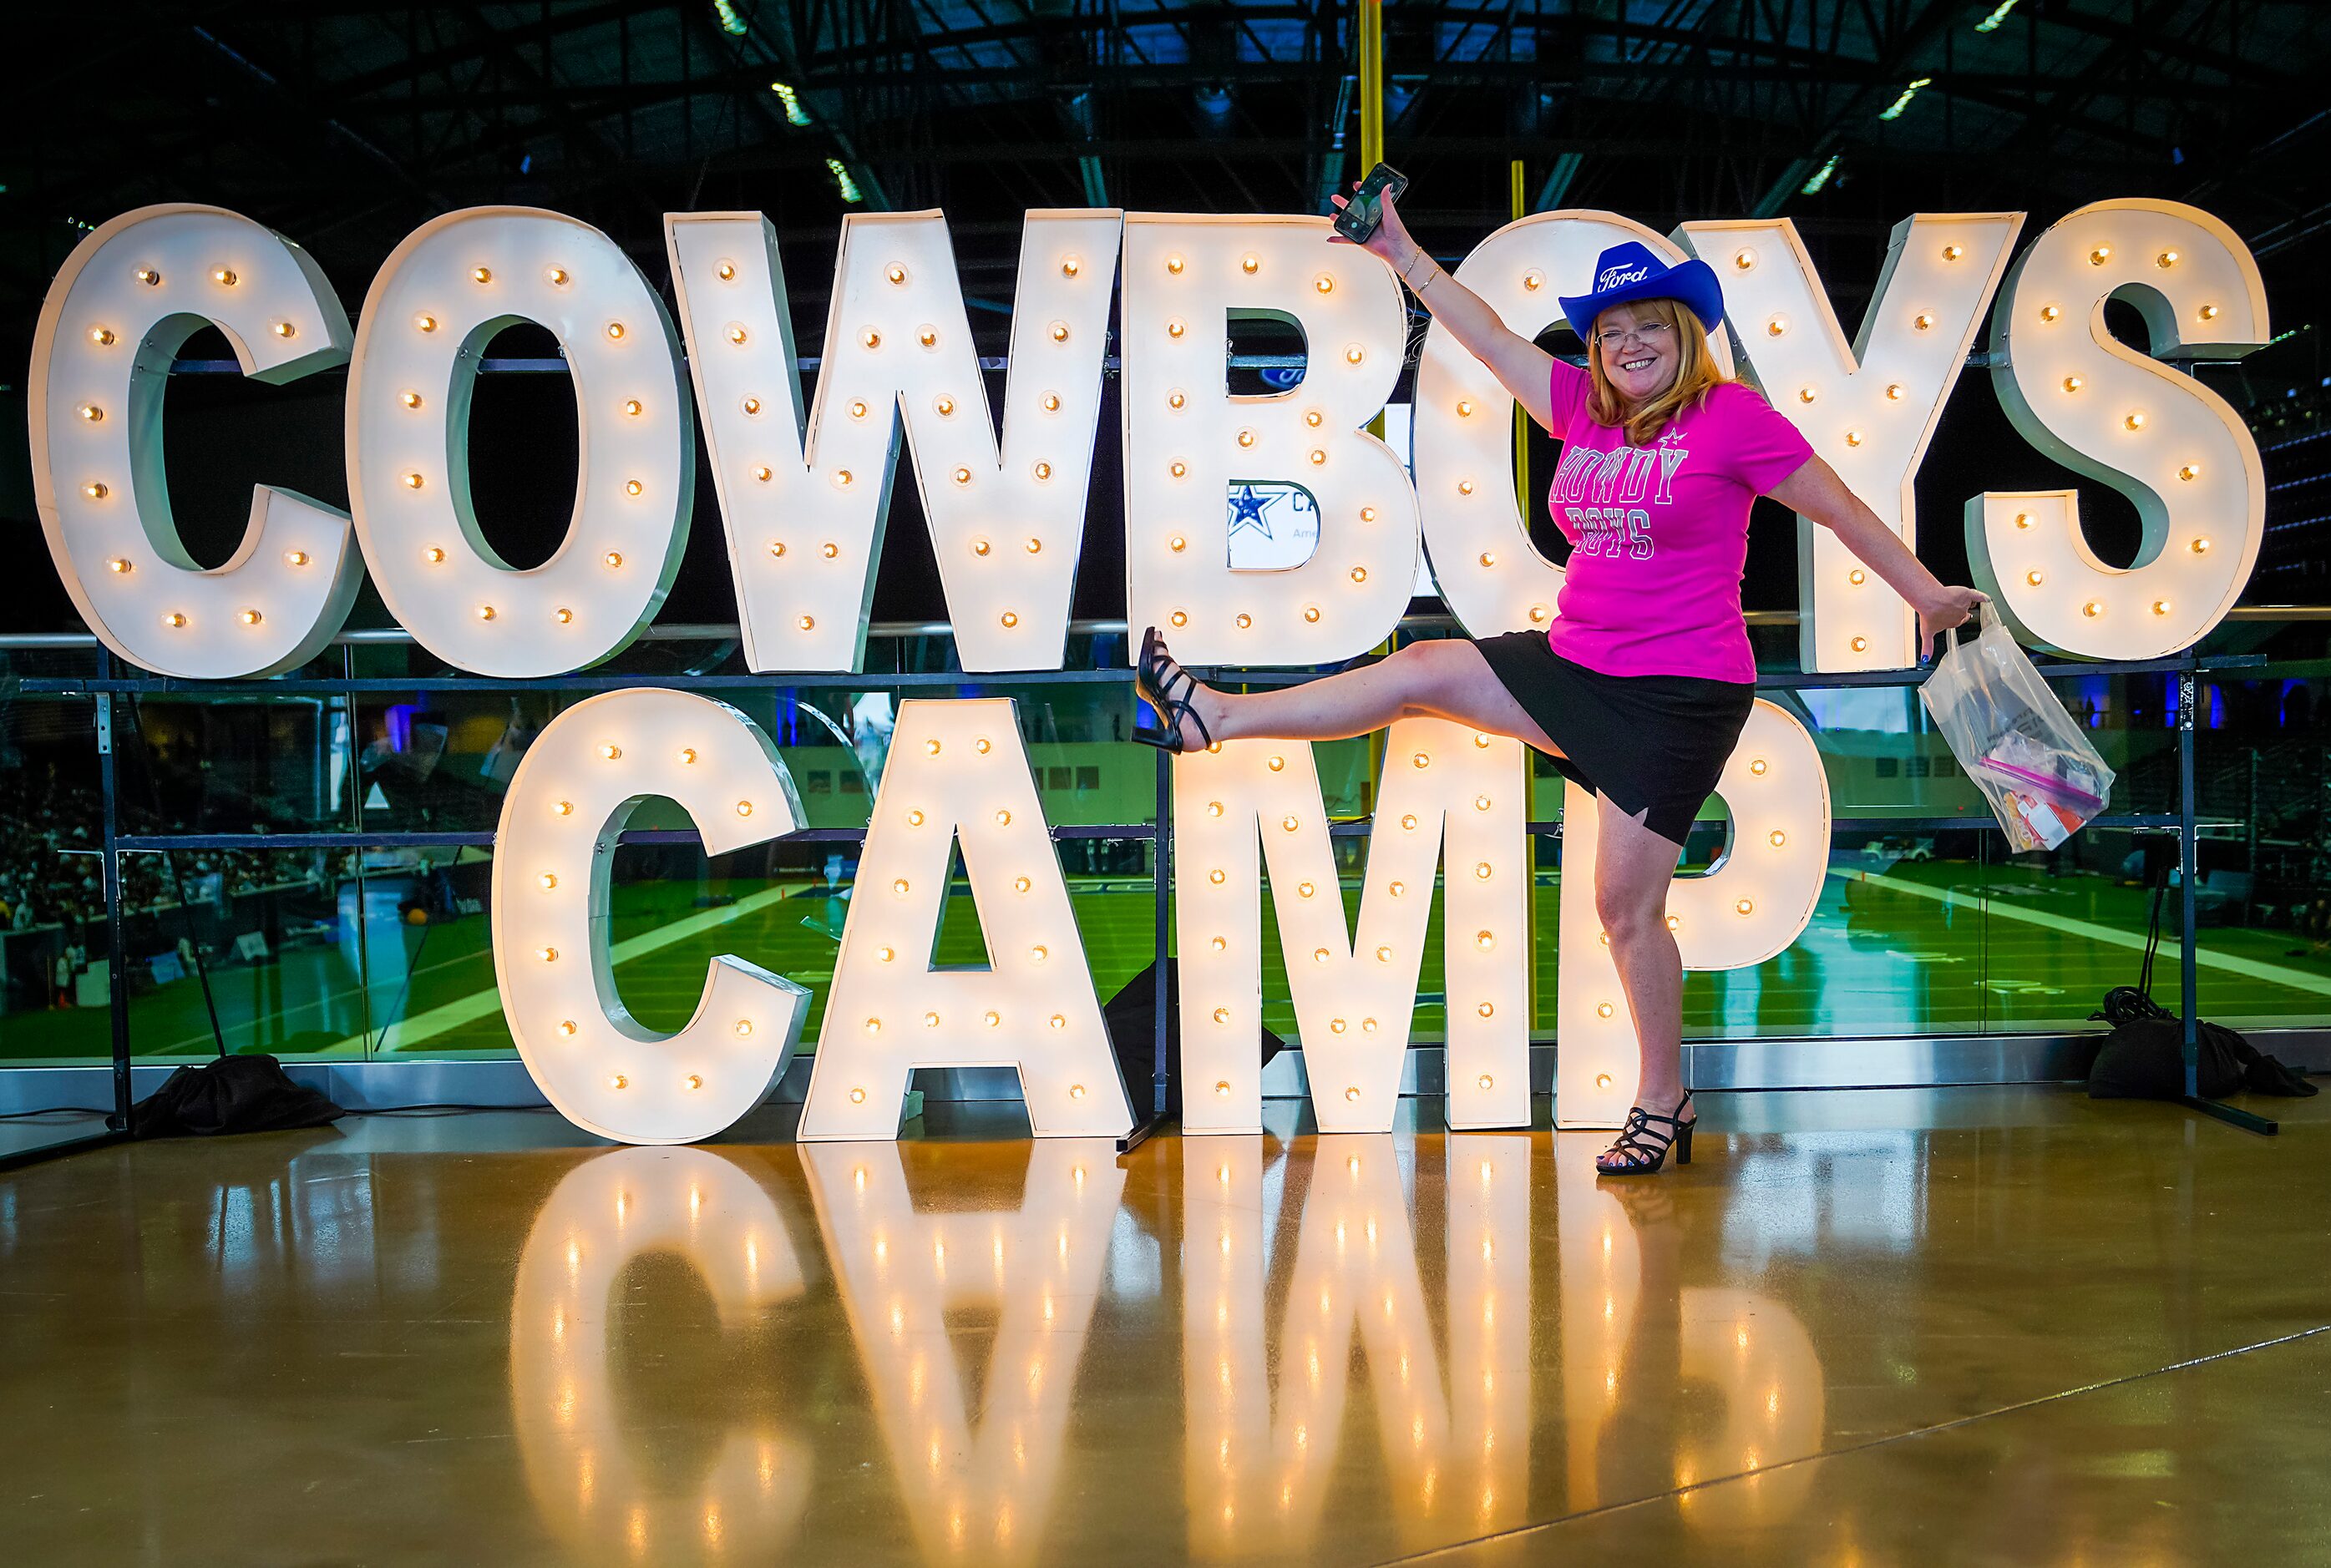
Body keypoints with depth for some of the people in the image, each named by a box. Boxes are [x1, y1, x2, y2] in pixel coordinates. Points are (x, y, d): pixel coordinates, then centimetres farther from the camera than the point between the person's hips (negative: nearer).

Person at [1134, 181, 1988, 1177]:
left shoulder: (1732, 417, -7)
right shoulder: (1583, 411, 8)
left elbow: (1840, 508, 0)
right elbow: (1490, 338, 13)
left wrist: (1927, 595, 7)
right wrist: (1403, 255, 12)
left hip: (1680, 693, -6)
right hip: (1577, 669, 6)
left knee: (1627, 902, -4)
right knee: (1422, 672, 3)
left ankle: (1664, 1106, 12)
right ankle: (1216, 718, 15)